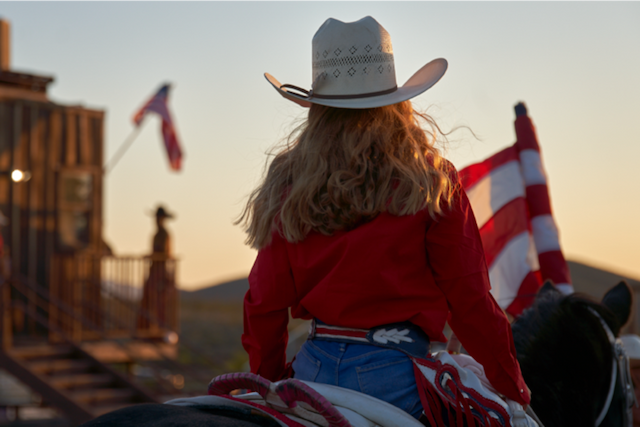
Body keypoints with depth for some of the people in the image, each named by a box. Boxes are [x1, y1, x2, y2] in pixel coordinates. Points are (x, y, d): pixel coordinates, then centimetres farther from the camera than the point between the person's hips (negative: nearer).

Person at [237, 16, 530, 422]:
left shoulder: (288, 187, 3)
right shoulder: (431, 183, -4)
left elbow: (265, 302, 6)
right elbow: (470, 300, -3)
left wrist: (270, 382, 22)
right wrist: (515, 391, 10)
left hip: (314, 368, 4)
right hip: (394, 373, -3)